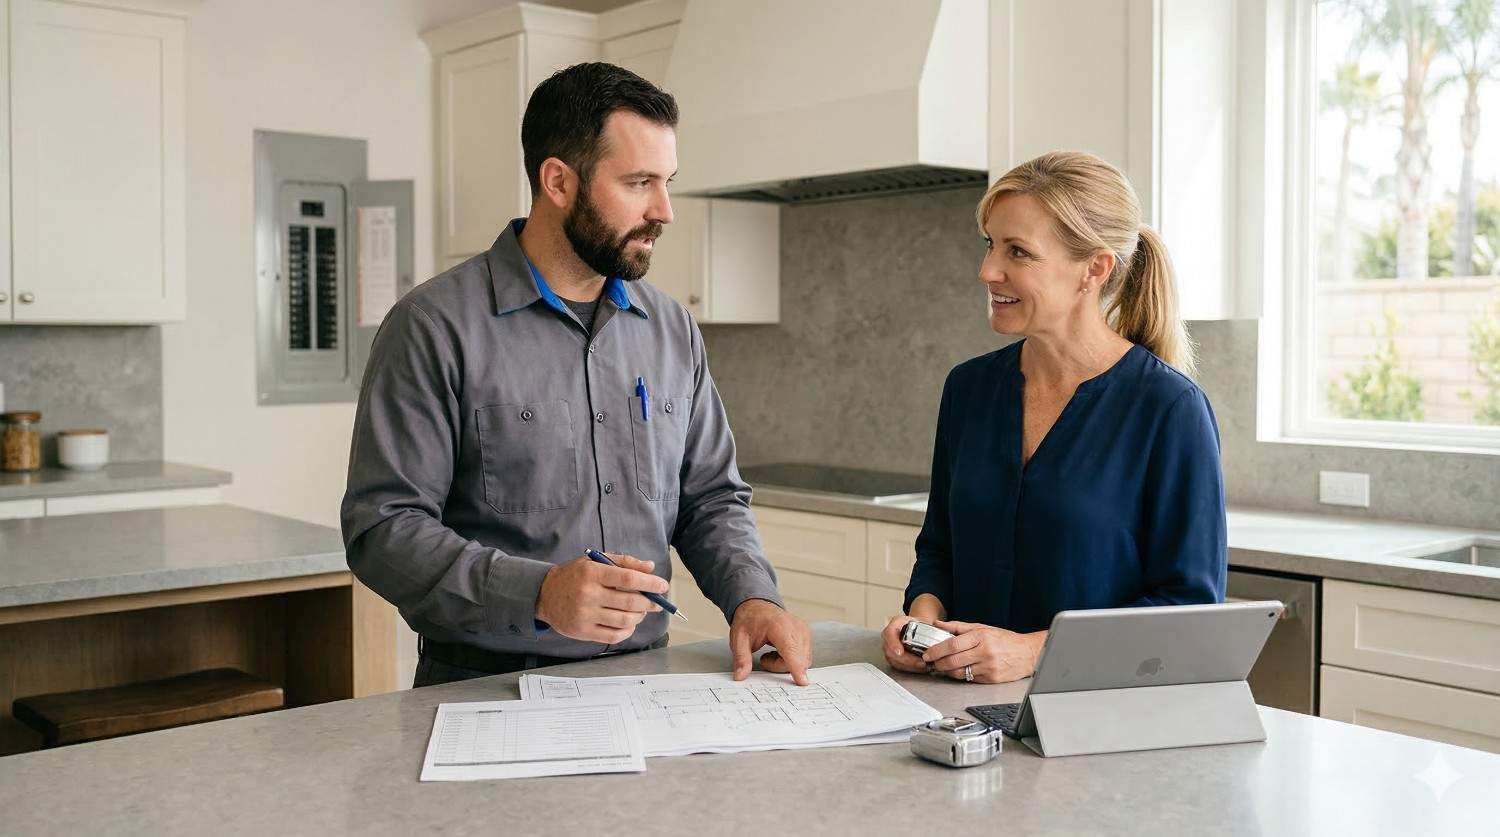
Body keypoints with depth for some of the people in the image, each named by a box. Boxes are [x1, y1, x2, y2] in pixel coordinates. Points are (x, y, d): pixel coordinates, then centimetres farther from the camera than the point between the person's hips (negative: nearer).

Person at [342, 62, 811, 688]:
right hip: (485, 686, -3)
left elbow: (711, 497, 17)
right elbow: (383, 527, -11)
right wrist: (537, 594, -24)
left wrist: (751, 596, -2)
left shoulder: (673, 330, 11)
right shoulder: (435, 327, -7)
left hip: (642, 685, 4)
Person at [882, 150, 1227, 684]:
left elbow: (1190, 604, -8)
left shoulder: (1170, 409, -9)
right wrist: (924, 613, -2)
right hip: (967, 701, 5)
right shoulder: (970, 386, 9)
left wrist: (1035, 650, -17)